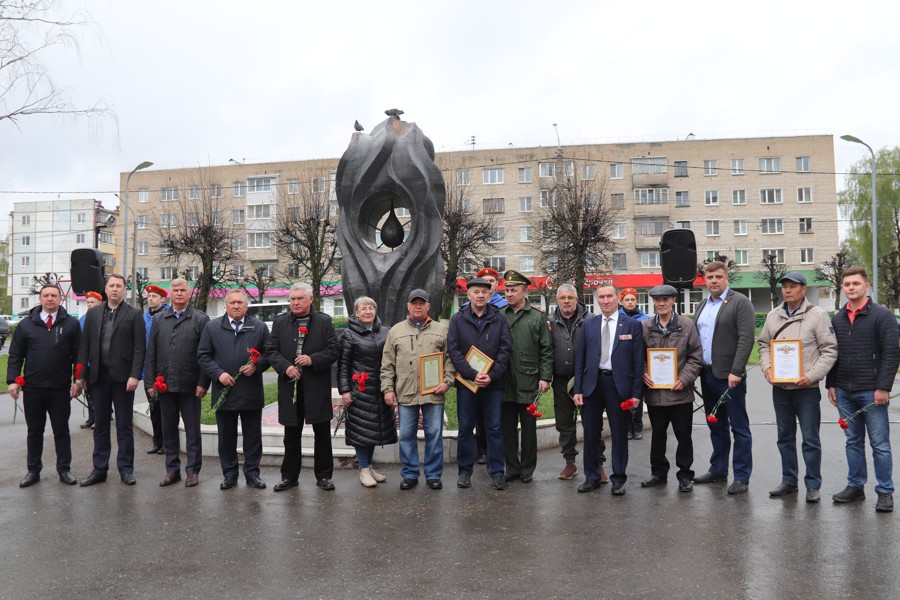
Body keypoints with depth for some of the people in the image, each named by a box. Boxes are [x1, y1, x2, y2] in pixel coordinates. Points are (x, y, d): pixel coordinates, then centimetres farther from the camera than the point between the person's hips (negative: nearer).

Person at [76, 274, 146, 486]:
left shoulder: (134, 315, 0)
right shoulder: (93, 314, 10)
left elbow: (139, 348, -5)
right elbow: (84, 346, 8)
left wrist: (135, 375, -13)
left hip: (122, 377, -3)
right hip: (99, 376, 3)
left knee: (124, 426, 4)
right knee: (100, 425, 10)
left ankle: (126, 469, 12)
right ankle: (99, 469, 19)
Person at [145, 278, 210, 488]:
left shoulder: (201, 319, -1)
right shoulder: (159, 319, 11)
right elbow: (151, 353, 9)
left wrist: (203, 383, -11)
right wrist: (150, 382, 3)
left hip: (190, 385, -3)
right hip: (164, 384, 4)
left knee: (192, 430, 5)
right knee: (168, 429, 11)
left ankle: (193, 470, 14)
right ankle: (172, 470, 21)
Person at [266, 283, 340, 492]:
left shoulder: (324, 321, 1)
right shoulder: (280, 322, 8)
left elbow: (334, 349, -3)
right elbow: (271, 350, 4)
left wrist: (313, 360, -17)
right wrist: (285, 366, -13)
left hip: (317, 388, -2)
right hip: (290, 387, 2)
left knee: (322, 433, 6)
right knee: (291, 435, 11)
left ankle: (324, 475, 18)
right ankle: (289, 476, 23)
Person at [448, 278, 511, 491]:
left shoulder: (498, 319, 4)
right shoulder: (458, 319, 3)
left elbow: (504, 350, -1)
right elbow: (454, 350, -5)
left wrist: (492, 375, -13)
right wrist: (472, 374, -15)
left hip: (493, 383, 0)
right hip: (466, 383, 0)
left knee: (495, 429, 5)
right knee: (465, 428, 8)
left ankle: (497, 472, 14)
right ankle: (465, 471, 19)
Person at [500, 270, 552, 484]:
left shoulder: (538, 317, 1)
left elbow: (546, 350, 0)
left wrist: (545, 377, -6)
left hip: (529, 382, -2)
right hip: (505, 382, 2)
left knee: (529, 428, 7)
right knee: (507, 427, 9)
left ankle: (527, 469, 18)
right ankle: (512, 467, 21)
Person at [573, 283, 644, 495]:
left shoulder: (632, 325, 0)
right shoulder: (588, 325, 7)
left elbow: (638, 360, -2)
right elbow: (580, 359, 7)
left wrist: (636, 392, -7)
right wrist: (577, 389, 1)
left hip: (619, 385, -2)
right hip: (592, 384, 2)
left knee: (619, 434, 6)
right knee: (590, 433, 8)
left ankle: (618, 479, 19)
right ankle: (592, 477, 22)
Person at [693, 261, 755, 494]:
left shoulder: (740, 302, -7)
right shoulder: (702, 305, 15)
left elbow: (746, 338, -15)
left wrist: (736, 371, -21)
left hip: (729, 376, -7)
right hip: (707, 375, 7)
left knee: (739, 427, 1)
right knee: (715, 426, 15)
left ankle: (742, 476, 7)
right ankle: (718, 469, 26)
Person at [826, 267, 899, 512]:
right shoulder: (837, 318, 11)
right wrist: (831, 384, 10)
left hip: (871, 391, -5)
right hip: (844, 391, 5)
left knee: (880, 443, 2)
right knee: (853, 442, 13)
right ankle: (855, 486, 22)